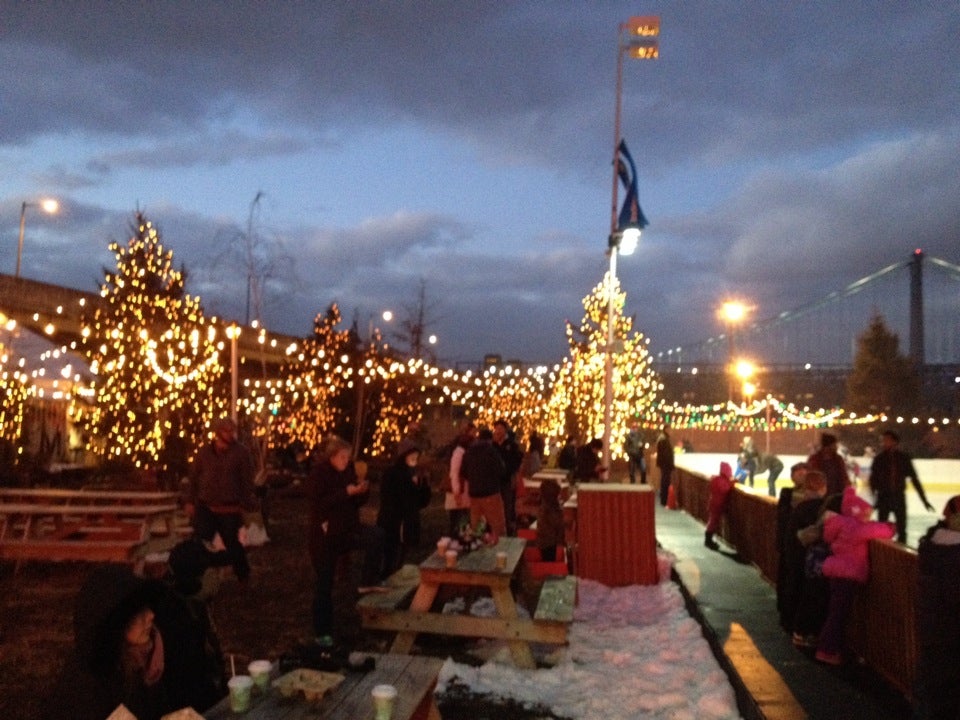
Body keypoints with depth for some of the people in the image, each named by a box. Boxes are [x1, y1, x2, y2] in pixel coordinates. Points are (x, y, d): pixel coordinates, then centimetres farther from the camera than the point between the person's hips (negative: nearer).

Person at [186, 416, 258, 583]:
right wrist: (191, 501, 7)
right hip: (205, 508, 2)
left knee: (232, 544, 9)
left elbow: (247, 480, -6)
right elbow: (194, 476, 11)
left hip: (229, 510, -2)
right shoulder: (204, 451, 5)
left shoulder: (241, 452, -5)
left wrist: (246, 505, -12)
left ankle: (243, 576, 28)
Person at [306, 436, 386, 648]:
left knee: (377, 534, -21)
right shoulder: (318, 474, -13)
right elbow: (318, 504, -25)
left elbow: (356, 503, 9)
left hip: (347, 528, 5)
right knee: (325, 583, 2)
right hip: (324, 535, -5)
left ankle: (368, 582, -8)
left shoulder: (348, 471, 3)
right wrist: (346, 492, -28)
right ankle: (322, 632, 15)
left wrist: (362, 490, -13)